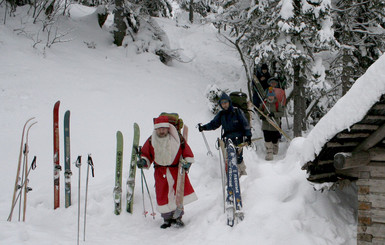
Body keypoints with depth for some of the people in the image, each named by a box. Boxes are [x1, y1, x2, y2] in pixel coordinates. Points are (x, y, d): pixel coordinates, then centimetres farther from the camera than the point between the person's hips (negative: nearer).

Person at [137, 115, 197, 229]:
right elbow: (146, 154, 7)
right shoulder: (151, 141, -1)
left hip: (177, 170, -1)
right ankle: (167, 218, 17)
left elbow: (187, 152, 3)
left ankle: (177, 216, 10)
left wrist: (187, 162, -12)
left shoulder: (178, 139, -3)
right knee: (163, 195, 2)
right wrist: (143, 161, -12)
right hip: (160, 172, 1)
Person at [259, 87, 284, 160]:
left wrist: (274, 114, -26)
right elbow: (259, 110, 14)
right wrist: (261, 116, -7)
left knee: (274, 140, 9)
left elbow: (281, 113, -9)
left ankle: (275, 150, 37)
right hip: (266, 125, 1)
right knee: (267, 140, -7)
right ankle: (269, 153, -1)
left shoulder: (277, 104, -4)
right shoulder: (264, 103, 3)